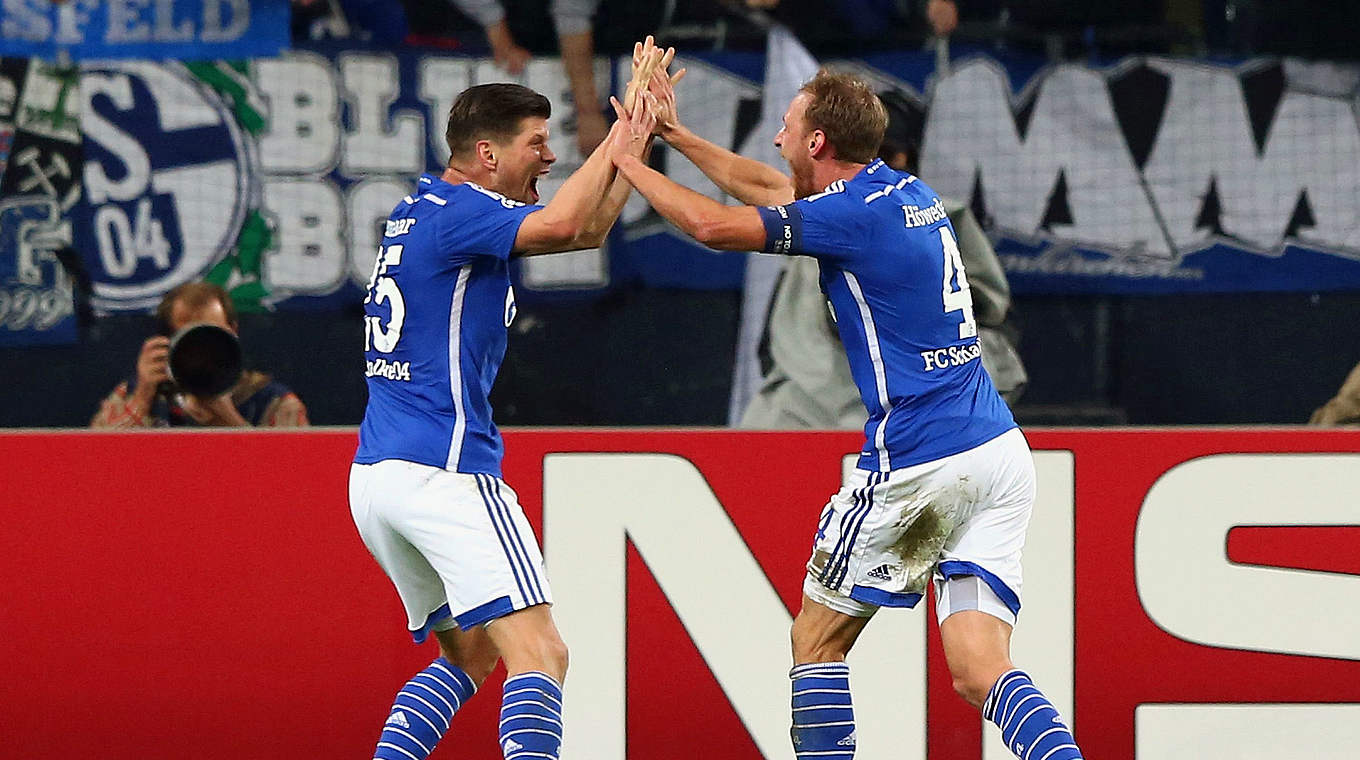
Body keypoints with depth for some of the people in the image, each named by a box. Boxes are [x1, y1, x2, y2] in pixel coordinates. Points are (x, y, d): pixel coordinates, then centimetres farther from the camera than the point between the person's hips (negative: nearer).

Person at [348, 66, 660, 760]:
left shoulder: (423, 209, 19)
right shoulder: (455, 210, -9)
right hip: (442, 470, -10)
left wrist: (634, 136, 15)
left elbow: (587, 229, 23)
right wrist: (617, 143, -12)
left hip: (374, 472, 10)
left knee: (469, 654, 22)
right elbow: (560, 224, -27)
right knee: (538, 654, -16)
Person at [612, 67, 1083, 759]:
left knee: (816, 640, 10)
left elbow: (713, 225, -11)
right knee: (978, 672, -2)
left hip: (917, 462, -8)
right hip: (1001, 451, 8)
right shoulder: (908, 194, 16)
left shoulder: (859, 213, -11)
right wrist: (676, 136, 33)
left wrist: (629, 161, 4)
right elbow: (769, 188, 31)